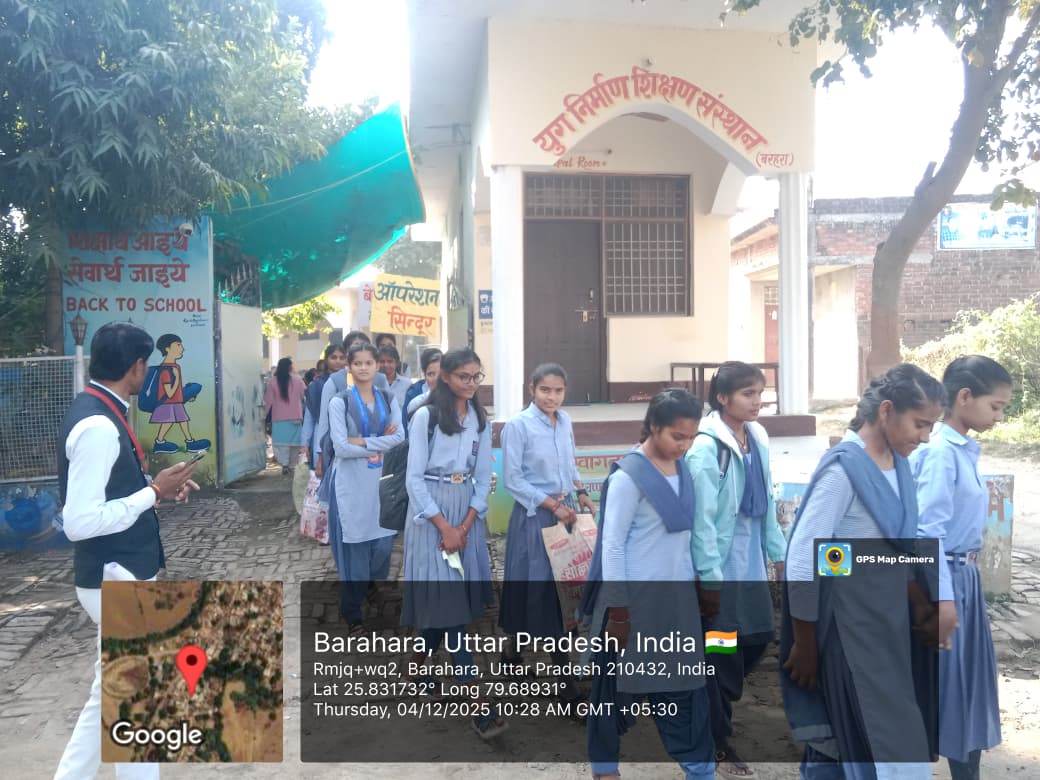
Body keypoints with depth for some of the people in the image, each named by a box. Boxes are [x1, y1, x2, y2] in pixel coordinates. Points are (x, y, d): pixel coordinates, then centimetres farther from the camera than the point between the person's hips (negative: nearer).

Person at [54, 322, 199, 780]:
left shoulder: (99, 414, 7)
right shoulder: (98, 426, -24)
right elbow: (79, 522, -28)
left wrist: (155, 487, 5)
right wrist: (153, 493, -21)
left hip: (121, 575, 10)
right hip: (116, 580, -10)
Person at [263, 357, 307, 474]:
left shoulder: (273, 381, -4)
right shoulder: (297, 379, -5)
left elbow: (268, 400, -1)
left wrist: (265, 412, 11)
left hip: (279, 417, -1)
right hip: (295, 416, 1)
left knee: (282, 442, -1)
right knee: (294, 441, 12)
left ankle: (284, 463, -15)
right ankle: (292, 464, 18)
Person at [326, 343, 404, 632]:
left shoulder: (388, 400, 7)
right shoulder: (339, 402, -5)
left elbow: (399, 437, -6)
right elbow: (340, 447, -13)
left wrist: (363, 441, -14)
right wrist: (380, 444, -7)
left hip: (381, 480, 3)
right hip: (351, 482, -3)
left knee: (383, 542, 6)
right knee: (354, 544, 1)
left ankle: (370, 585, 38)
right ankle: (352, 611, 17)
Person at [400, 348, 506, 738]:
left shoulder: (480, 419, 7)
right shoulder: (426, 416, -9)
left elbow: (484, 475, 7)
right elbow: (415, 477, -10)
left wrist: (466, 524, -4)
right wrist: (444, 526, -12)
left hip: (468, 514, 6)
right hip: (431, 512, -5)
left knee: (454, 597, 9)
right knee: (447, 598, -6)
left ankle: (418, 661, 35)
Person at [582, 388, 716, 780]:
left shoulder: (683, 470, 5)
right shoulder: (628, 476, -16)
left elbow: (684, 532, 12)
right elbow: (612, 546, -15)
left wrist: (696, 586, 13)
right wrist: (617, 610, -15)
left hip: (677, 597, 6)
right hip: (636, 597, -6)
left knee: (685, 682, 11)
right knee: (617, 684, 10)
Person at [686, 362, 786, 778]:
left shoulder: (757, 438, 5)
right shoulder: (706, 447, -18)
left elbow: (767, 502, 12)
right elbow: (702, 518, -18)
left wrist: (778, 552, 13)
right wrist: (709, 578, -17)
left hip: (751, 560, 7)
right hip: (720, 564, -7)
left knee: (759, 637, 13)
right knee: (722, 650, 5)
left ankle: (712, 703, 37)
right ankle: (718, 742, 23)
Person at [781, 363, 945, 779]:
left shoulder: (898, 462, 3)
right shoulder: (842, 469, -22)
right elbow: (801, 563, -21)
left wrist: (918, 602, 15)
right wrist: (805, 647, -16)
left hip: (887, 618, 7)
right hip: (849, 624, -7)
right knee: (879, 742, 3)